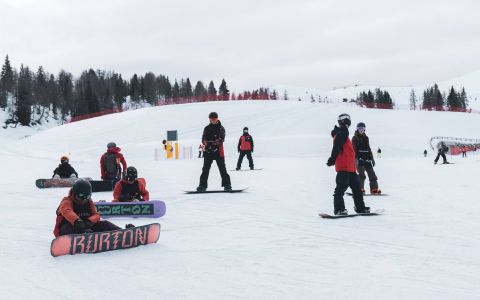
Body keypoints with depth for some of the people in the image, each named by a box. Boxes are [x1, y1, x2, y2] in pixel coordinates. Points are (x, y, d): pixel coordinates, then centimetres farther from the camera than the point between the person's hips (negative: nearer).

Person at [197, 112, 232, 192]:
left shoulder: (221, 128, 5)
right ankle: (203, 185, 6)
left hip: (218, 151, -2)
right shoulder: (207, 128, 13)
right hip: (208, 151, 2)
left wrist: (218, 141, -30)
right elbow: (204, 137, 2)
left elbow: (222, 138, -8)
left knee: (222, 169, -1)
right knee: (205, 169, 1)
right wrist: (204, 141, -22)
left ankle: (227, 185, 4)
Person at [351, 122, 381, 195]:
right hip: (358, 158, -6)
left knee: (371, 173, 2)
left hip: (366, 158, 6)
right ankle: (360, 189, -4)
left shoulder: (366, 138, 17)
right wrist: (356, 159, -18)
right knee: (361, 174, -12)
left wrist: (371, 158, 19)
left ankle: (374, 188, 6)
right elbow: (354, 149, -9)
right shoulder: (355, 138, -1)